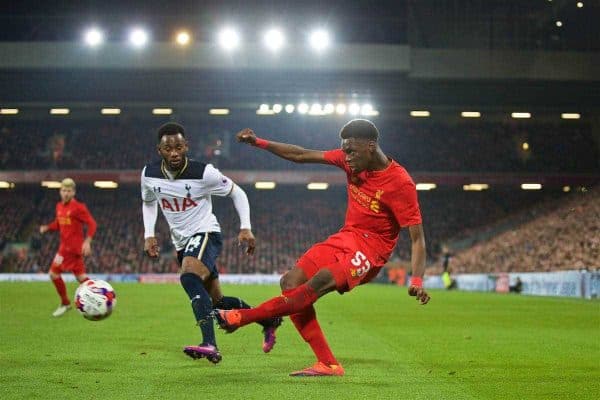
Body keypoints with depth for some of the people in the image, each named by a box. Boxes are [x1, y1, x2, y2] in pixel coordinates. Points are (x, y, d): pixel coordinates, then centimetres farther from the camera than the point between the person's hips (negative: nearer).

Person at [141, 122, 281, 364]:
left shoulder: (204, 173, -17)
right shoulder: (149, 175, -5)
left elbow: (237, 193, -3)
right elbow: (148, 202, 17)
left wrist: (245, 228, -11)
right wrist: (149, 235, 5)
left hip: (205, 234, -6)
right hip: (181, 242, 7)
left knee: (189, 278, -35)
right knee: (216, 301, 13)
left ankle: (209, 345, -45)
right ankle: (268, 321, 35)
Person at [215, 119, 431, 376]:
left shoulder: (401, 183, -17)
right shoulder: (350, 160, 1)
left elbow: (417, 237, -18)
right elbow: (301, 156, 6)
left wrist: (416, 281, -31)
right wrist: (259, 143, -1)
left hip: (370, 249, -7)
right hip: (345, 237, 8)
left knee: (320, 282, -30)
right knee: (291, 282, -10)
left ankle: (241, 317, -24)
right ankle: (328, 364, -12)